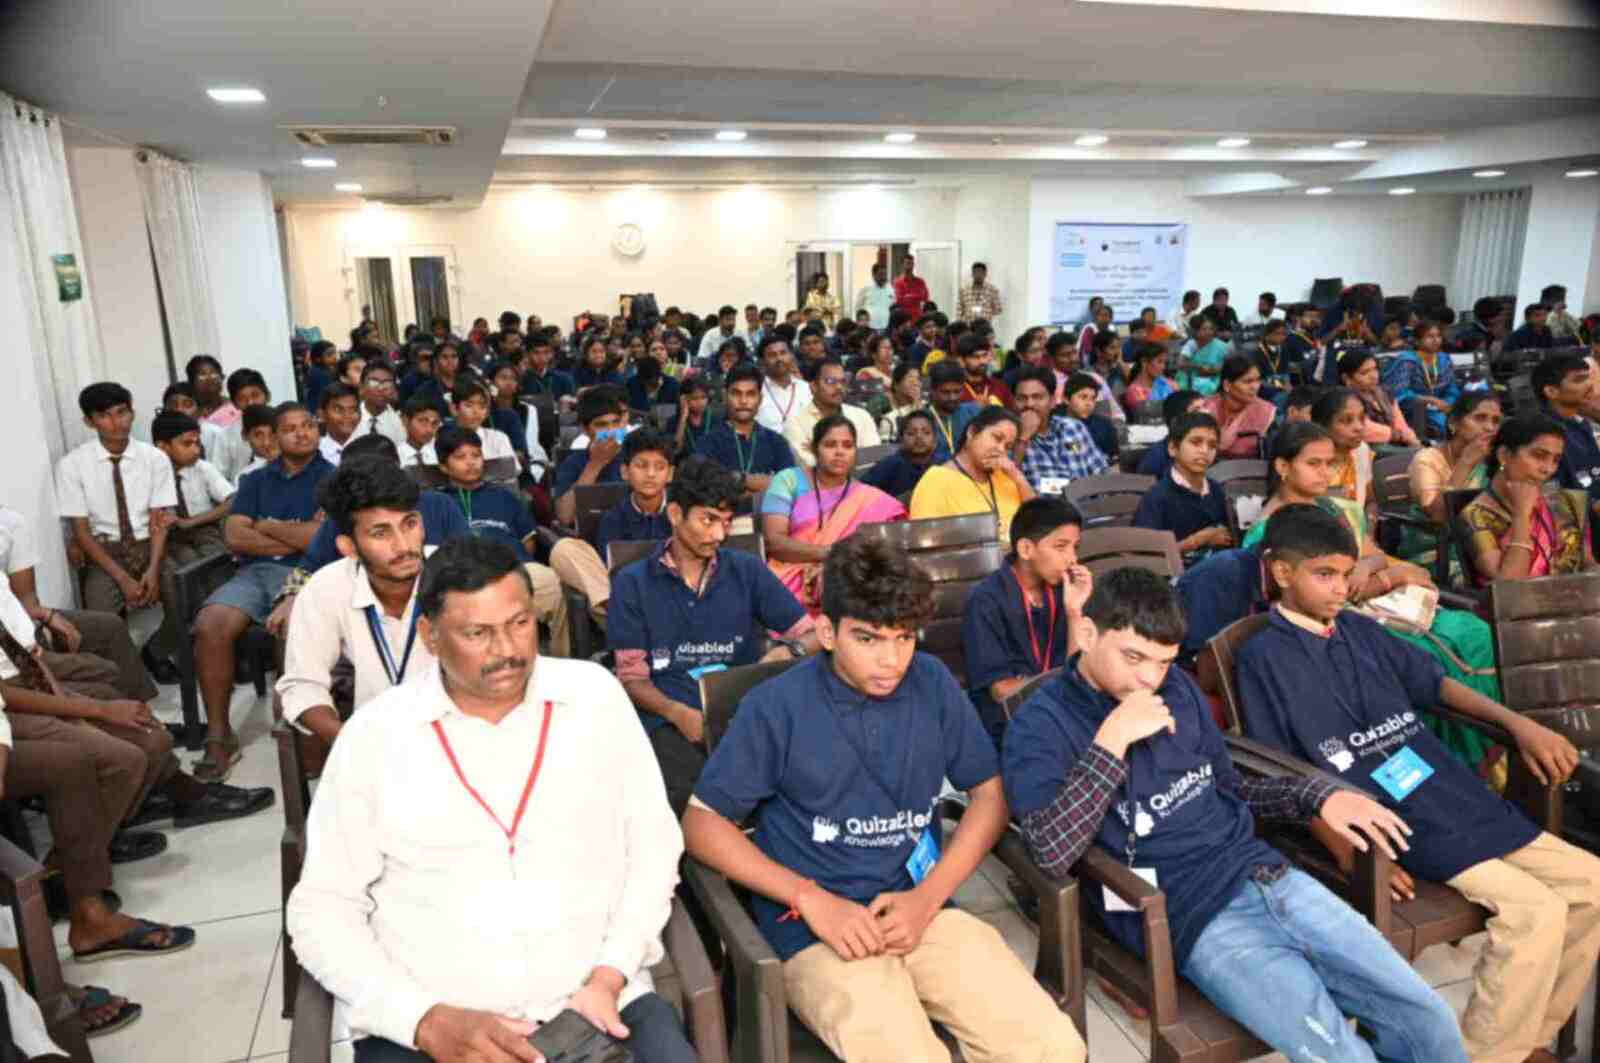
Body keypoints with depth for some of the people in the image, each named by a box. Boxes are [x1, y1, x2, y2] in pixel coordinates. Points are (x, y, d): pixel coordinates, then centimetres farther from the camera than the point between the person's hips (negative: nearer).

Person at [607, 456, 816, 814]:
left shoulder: (748, 570, 12)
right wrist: (678, 712, -15)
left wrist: (790, 651, -12)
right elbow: (632, 677, 5)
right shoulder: (632, 583, 7)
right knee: (692, 797, -35)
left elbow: (812, 634, 13)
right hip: (669, 720, -2)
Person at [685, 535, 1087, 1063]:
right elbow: (702, 824, -4)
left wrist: (928, 897, -6)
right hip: (816, 929, -3)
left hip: (922, 909, 4)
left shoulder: (932, 684, 2)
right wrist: (811, 899, -14)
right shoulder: (775, 706, -8)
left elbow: (990, 793, 8)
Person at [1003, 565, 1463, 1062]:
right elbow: (1052, 854, -23)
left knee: (1430, 1020, 0)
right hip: (1190, 915, -6)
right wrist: (1112, 739, -25)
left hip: (1264, 873, 6)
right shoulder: (1042, 724, -10)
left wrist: (1319, 796, 6)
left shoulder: (1179, 688, 9)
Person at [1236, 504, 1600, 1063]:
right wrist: (1347, 848, -21)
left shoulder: (1362, 630, 13)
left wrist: (1521, 724, 10)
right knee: (1535, 911, -22)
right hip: (1397, 822, -8)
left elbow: (1437, 683, 23)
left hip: (1461, 798, 8)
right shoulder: (1264, 656, -9)